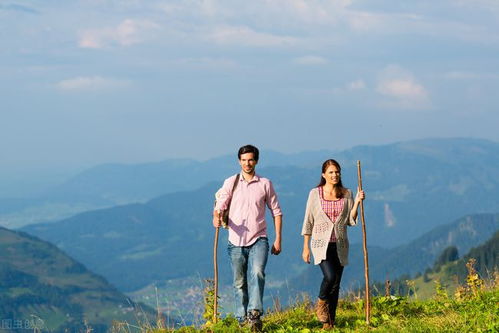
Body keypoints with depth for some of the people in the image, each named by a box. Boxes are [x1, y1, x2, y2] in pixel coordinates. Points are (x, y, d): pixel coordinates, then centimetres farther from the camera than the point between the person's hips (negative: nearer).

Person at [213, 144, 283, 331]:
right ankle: (242, 320, 16)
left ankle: (255, 314, -32)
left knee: (257, 273, -25)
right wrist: (217, 217, -26)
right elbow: (220, 205, -2)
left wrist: (278, 239, 6)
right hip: (236, 241, 1)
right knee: (239, 283, 6)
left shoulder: (265, 184, 6)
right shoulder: (231, 183, 6)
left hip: (258, 240, -1)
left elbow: (276, 212, 11)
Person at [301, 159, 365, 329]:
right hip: (321, 243, -3)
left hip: (339, 244, 3)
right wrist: (306, 247, 0)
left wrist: (357, 202, -9)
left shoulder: (346, 194, 6)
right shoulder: (315, 193, -1)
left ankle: (329, 323, 14)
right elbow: (308, 221, 2)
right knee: (330, 276, -23)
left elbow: (351, 221, 4)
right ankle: (321, 303, 7)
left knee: (336, 284, 3)